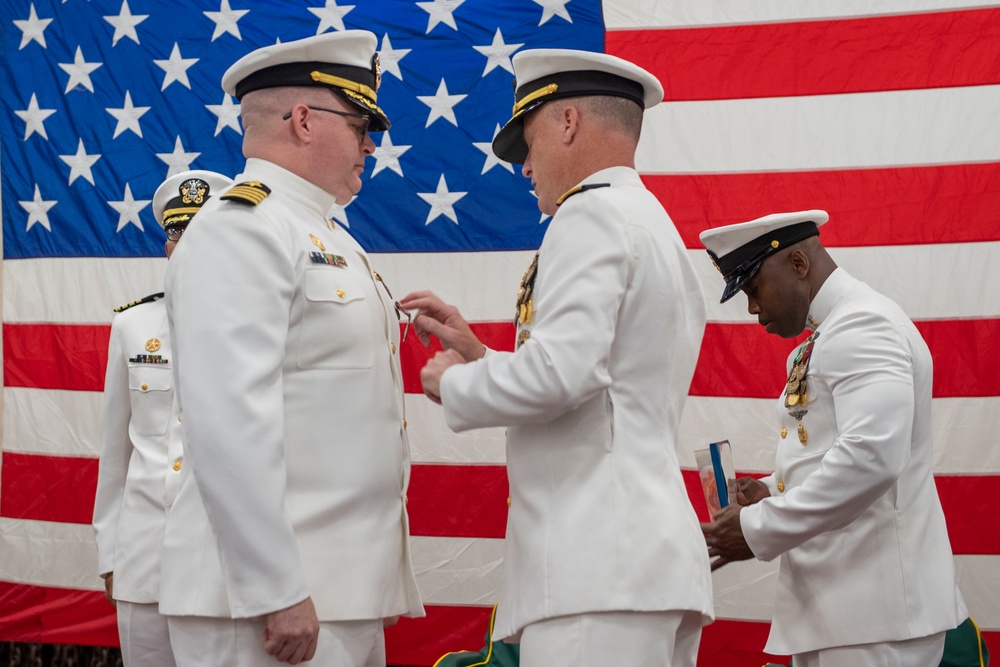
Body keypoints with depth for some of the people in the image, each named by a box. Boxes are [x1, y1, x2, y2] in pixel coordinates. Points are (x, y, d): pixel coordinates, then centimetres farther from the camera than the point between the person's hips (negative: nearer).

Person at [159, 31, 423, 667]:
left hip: (347, 587, 9)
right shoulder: (240, 229, -11)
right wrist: (275, 594, -24)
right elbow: (229, 423, -21)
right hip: (281, 596, -9)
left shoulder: (327, 238, 19)